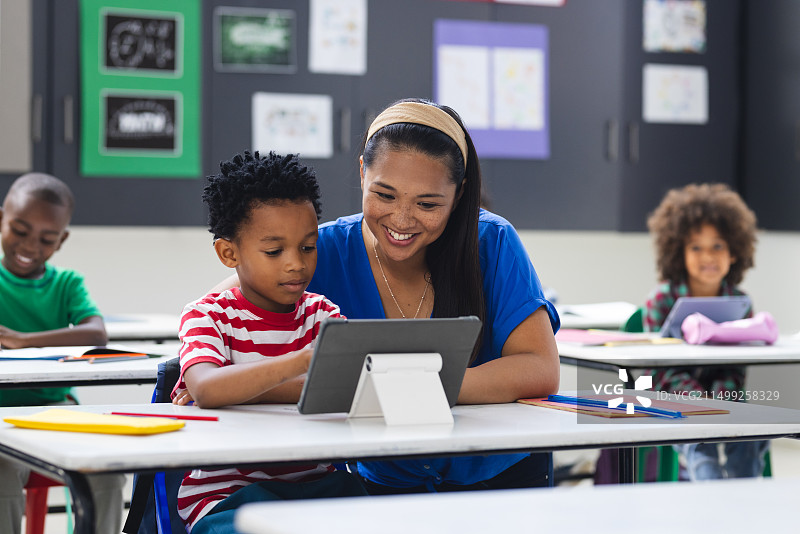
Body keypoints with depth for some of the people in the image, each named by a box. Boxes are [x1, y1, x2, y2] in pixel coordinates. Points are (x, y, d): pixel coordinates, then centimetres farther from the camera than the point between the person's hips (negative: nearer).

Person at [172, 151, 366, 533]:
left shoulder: (320, 313, 11)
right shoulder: (208, 316, -1)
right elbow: (206, 390, -24)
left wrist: (242, 388, -15)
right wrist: (306, 359, -36)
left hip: (315, 484, 4)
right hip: (226, 493, -3)